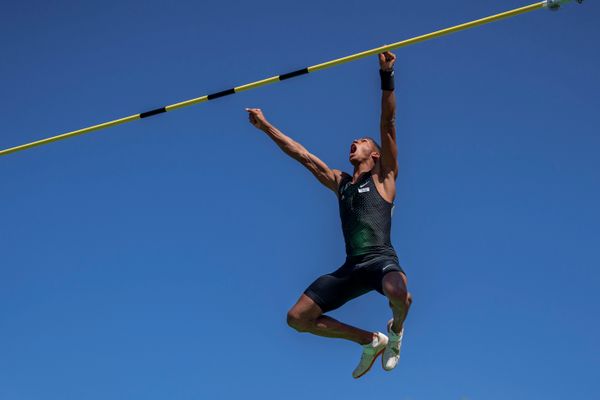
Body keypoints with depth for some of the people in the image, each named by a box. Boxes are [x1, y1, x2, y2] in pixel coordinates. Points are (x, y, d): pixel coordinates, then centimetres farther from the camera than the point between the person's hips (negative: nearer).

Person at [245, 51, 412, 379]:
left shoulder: (383, 177, 11)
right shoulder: (340, 182, 24)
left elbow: (388, 124, 1)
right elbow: (302, 155, 27)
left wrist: (386, 77, -7)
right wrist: (266, 126, 27)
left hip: (381, 259, -6)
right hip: (351, 266, 6)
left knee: (398, 292, -39)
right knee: (297, 318, -3)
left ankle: (396, 330, 1)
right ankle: (370, 340, 13)